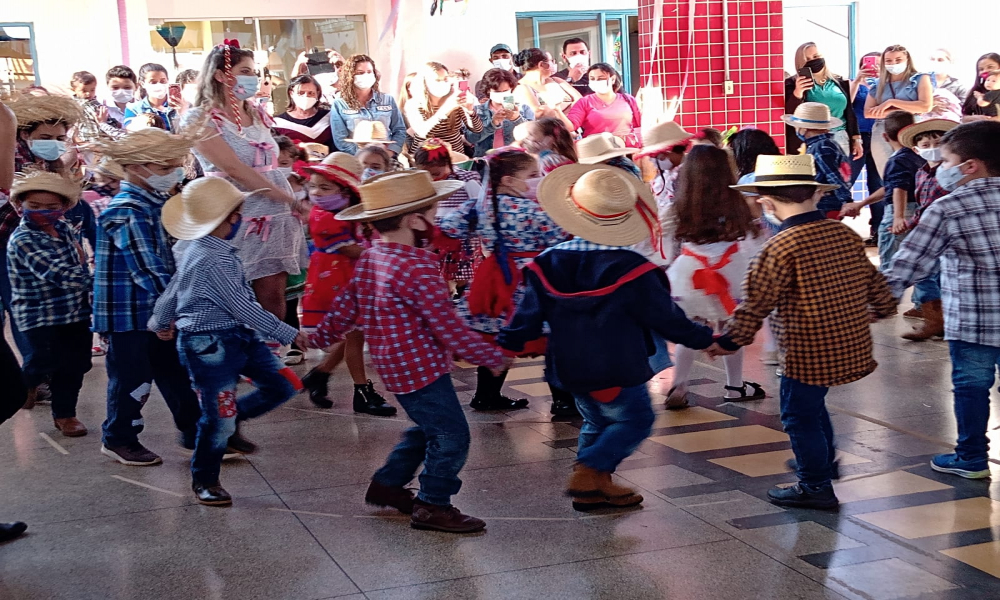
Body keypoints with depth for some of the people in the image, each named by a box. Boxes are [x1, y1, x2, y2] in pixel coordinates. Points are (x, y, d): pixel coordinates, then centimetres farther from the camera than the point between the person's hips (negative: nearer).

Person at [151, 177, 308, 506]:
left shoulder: (199, 250, 8)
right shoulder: (213, 260, -24)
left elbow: (173, 289, 21)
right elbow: (243, 306, -24)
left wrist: (160, 322, 37)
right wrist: (290, 334, -18)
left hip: (238, 337, 10)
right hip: (208, 344, -10)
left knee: (282, 384, 5)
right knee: (218, 418, 1)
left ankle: (232, 419, 24)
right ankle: (204, 481, 21)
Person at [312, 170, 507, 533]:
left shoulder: (370, 259, 4)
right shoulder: (417, 268, -24)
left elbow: (346, 307, 14)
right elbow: (448, 327, -22)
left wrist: (322, 337, 31)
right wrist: (491, 357, -12)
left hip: (394, 364, 10)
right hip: (421, 368, -10)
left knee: (429, 428, 24)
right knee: (451, 435, 0)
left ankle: (387, 484, 33)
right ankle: (433, 506, 10)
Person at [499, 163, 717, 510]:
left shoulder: (549, 263, -5)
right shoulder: (632, 270, -17)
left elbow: (529, 315, -1)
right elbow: (666, 318, -10)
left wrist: (506, 347, 13)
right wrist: (705, 339, 4)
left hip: (568, 367, 6)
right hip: (616, 370, -6)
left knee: (597, 422, 20)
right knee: (634, 419, 7)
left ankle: (595, 488, 21)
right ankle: (589, 472, -6)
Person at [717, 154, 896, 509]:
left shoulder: (781, 248, -20)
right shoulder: (846, 235, 0)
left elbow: (755, 305, -17)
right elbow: (874, 284, 11)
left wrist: (728, 343, -5)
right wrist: (882, 309, 32)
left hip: (807, 354, -8)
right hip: (853, 346, 8)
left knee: (800, 416, 11)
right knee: (813, 404, 29)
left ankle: (815, 488, 22)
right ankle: (823, 463, 45)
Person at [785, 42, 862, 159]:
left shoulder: (839, 82, 12)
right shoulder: (793, 84, 0)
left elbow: (849, 112, 16)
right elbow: (789, 116, -10)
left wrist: (856, 139, 12)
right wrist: (797, 93, -24)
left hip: (840, 140, 4)